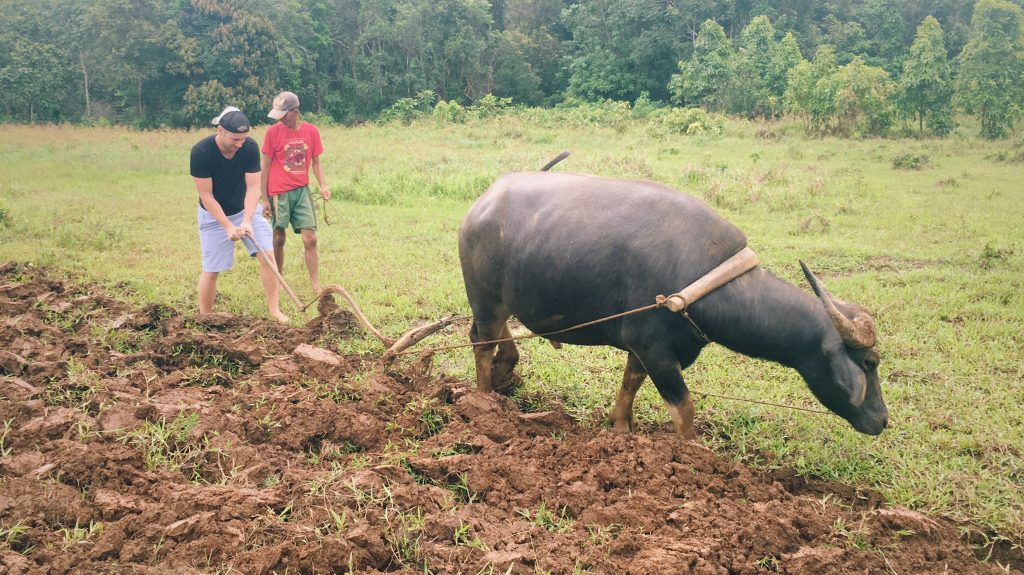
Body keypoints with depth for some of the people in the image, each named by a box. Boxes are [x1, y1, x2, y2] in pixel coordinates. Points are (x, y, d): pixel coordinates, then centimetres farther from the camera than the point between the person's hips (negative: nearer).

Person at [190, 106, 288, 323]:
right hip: (215, 215, -2)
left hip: (246, 209, 3)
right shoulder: (201, 152, -27)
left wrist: (247, 221, -30)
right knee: (211, 270, -2)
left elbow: (252, 187, -18)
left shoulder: (250, 148, -20)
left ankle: (274, 310, -2)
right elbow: (206, 195, -22)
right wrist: (228, 226, -26)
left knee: (268, 253, -12)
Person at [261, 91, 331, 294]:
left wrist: (322, 185, -5)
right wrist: (265, 198, -2)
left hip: (302, 190, 2)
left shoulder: (311, 131, 2)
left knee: (310, 239, -3)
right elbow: (265, 166, 0)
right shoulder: (273, 132, -4)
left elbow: (315, 162, 10)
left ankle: (316, 287, 1)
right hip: (279, 192, -2)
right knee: (278, 239, 4)